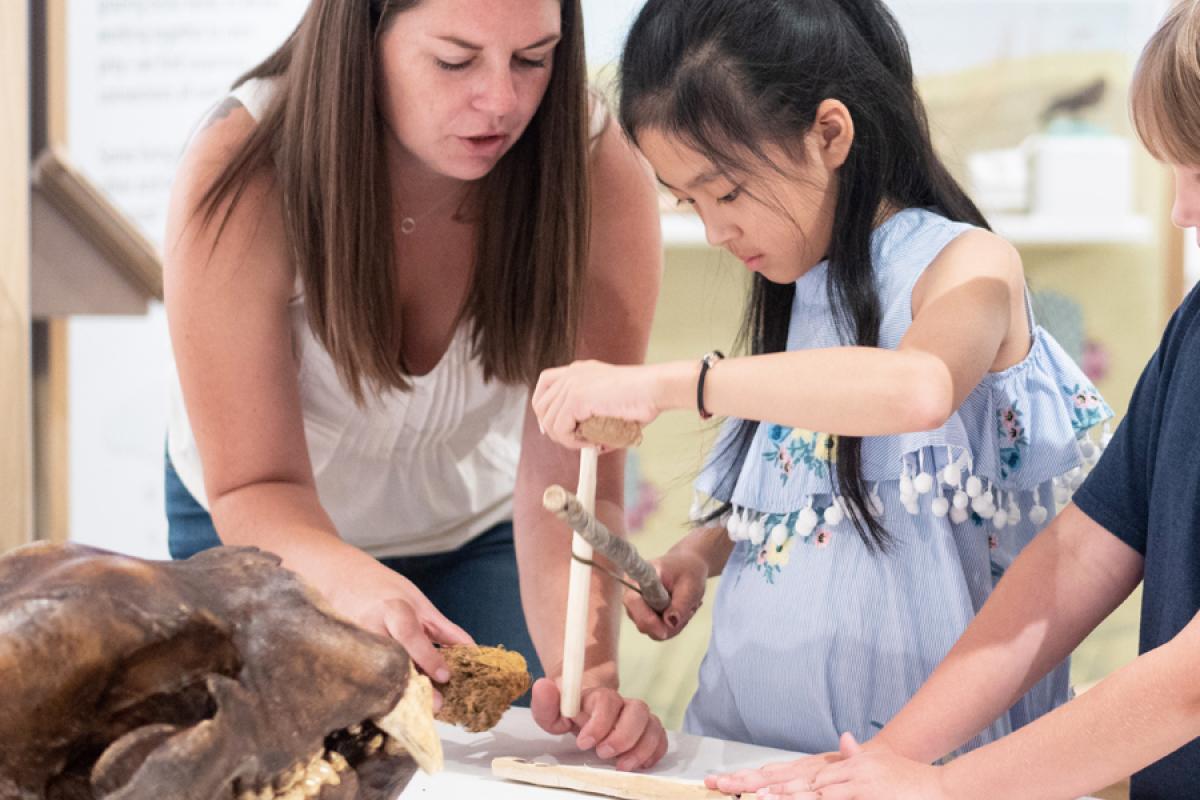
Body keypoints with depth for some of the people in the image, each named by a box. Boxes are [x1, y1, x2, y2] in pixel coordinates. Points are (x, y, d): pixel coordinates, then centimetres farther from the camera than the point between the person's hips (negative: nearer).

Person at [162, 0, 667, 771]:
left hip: (478, 528, 1)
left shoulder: (600, 173, -31)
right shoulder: (242, 173, -34)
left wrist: (588, 672, -51)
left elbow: (572, 483, -33)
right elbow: (254, 486, -32)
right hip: (263, 526, 0)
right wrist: (354, 584, -54)